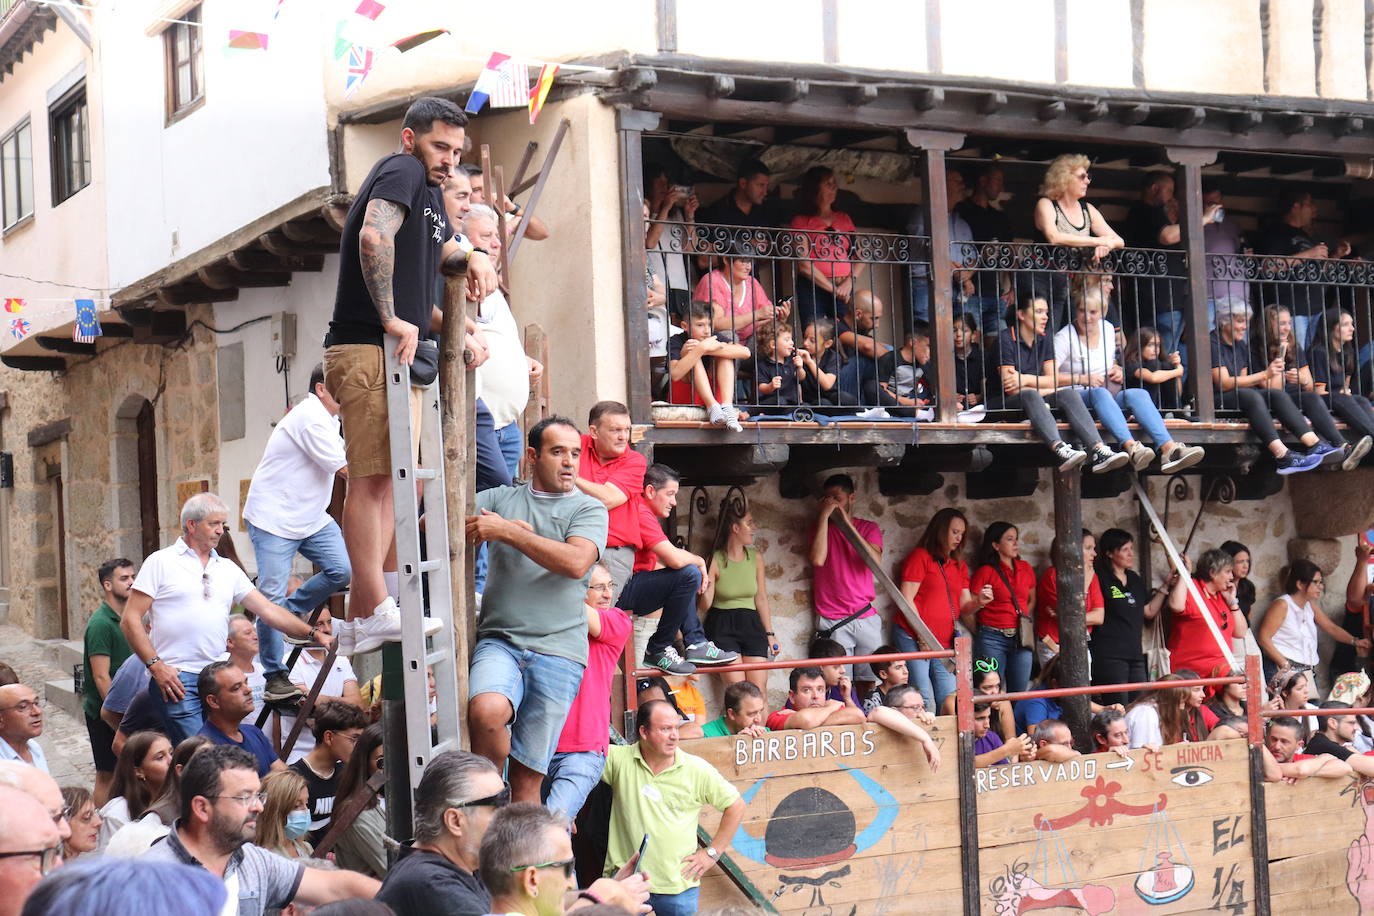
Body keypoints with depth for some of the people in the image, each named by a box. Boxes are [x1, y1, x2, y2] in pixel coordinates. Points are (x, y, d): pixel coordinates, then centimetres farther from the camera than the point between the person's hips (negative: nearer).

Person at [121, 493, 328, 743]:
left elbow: (268, 610, 14)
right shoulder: (161, 562, 2)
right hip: (175, 678, -5)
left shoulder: (228, 569, 17)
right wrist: (156, 666, -10)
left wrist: (311, 633, 3)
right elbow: (130, 620, -2)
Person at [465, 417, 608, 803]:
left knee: (528, 777, -3)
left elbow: (576, 562, -10)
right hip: (499, 641, 1)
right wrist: (477, 525, -4)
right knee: (486, 711, -30)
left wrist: (507, 531, -9)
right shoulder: (502, 499, 17)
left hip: (558, 651, -1)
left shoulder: (589, 509, 10)